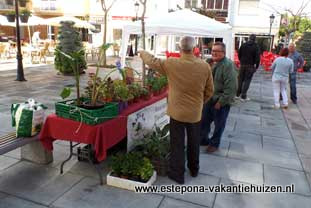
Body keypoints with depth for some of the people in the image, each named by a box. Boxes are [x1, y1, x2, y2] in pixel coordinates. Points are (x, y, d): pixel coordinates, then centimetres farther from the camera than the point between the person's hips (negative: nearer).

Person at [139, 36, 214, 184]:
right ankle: (194, 169, 41)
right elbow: (209, 91, -1)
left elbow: (152, 61, 1)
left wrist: (142, 53, 22)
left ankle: (177, 174, 25)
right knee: (194, 143, 21)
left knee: (177, 144, 12)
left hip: (177, 112, -2)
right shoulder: (205, 66, -10)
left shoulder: (171, 64, -15)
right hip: (195, 113, 2)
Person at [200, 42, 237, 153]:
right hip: (209, 99, 7)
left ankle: (214, 143, 31)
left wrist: (221, 102, -20)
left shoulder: (228, 65, -18)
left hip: (222, 102, -7)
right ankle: (203, 139, 37)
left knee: (219, 125, 11)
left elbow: (231, 87, -21)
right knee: (204, 121, 17)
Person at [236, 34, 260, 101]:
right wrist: (256, 66, -3)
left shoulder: (243, 45, 5)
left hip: (242, 65, 4)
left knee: (240, 79, 14)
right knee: (247, 81, 1)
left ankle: (238, 94, 20)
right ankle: (243, 96, 2)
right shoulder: (256, 46, -7)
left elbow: (239, 54, 8)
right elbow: (257, 57, -10)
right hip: (250, 66, -4)